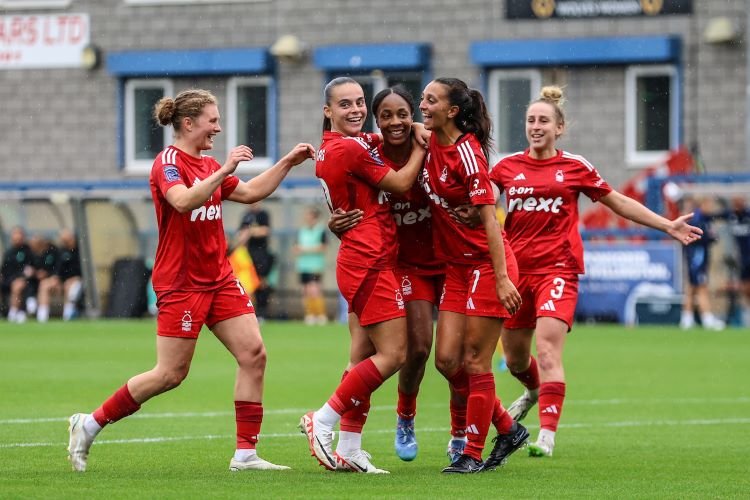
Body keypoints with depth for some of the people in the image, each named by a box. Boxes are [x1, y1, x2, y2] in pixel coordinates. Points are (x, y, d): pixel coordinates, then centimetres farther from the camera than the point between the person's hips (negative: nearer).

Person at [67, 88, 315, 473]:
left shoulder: (208, 165, 14)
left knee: (253, 354, -4)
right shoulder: (168, 162, -12)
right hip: (181, 282, -8)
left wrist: (287, 162, 16)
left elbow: (250, 193, 22)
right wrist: (223, 170, -36)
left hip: (218, 279, 8)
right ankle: (89, 424, 8)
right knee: (171, 374, -6)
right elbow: (184, 201, -30)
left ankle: (246, 453, -1)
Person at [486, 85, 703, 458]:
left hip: (557, 269, -3)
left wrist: (668, 225, 10)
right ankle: (534, 391, 48)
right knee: (514, 359, 14)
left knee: (547, 350, -19)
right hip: (515, 269, 3)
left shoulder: (574, 166, 2)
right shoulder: (507, 167, 5)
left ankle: (547, 435, -20)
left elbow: (618, 202, 12)